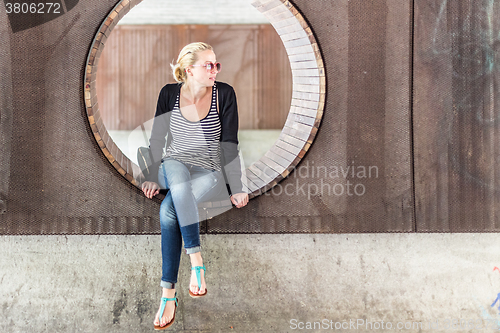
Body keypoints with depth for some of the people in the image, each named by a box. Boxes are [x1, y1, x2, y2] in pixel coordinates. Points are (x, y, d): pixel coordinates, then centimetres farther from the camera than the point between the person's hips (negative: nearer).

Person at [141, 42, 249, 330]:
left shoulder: (224, 94, -2)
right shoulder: (170, 93, 2)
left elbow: (230, 144, -3)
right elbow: (157, 140, 7)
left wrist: (237, 188, -8)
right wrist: (153, 178, -3)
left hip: (210, 173, -2)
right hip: (174, 169, 2)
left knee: (169, 209, -33)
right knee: (174, 166, -39)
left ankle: (168, 293, -30)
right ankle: (197, 260, -41)